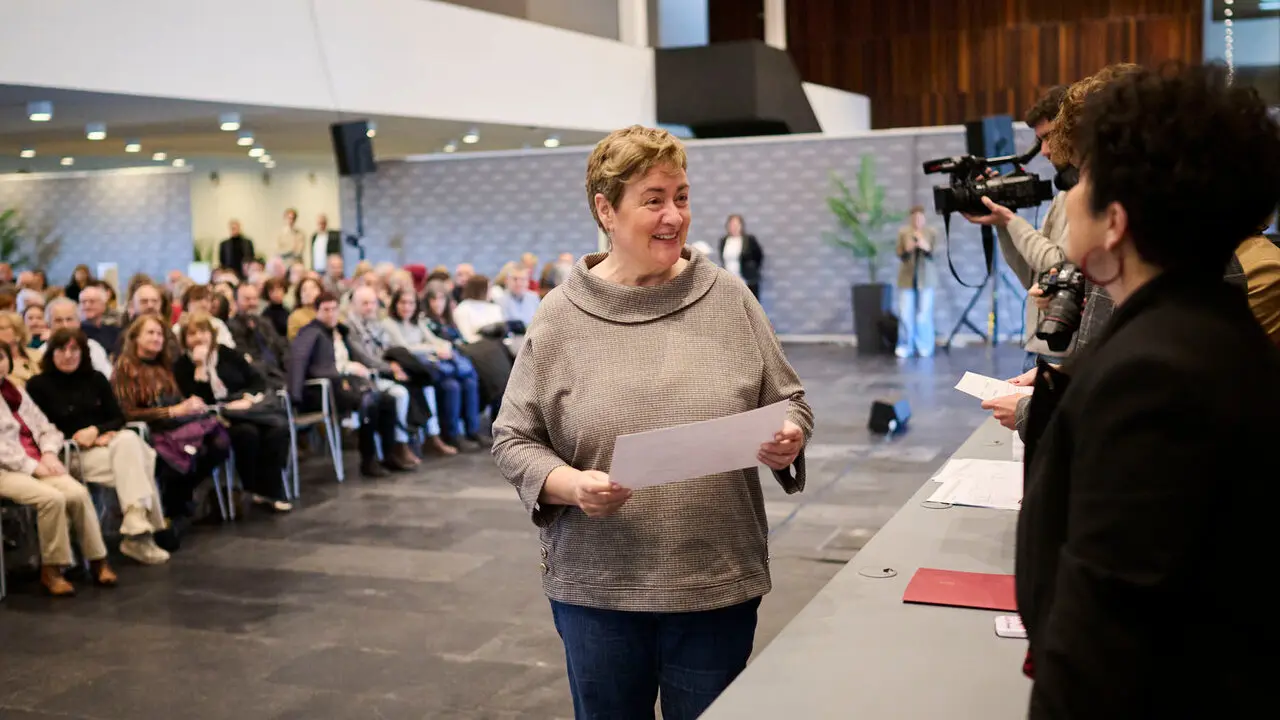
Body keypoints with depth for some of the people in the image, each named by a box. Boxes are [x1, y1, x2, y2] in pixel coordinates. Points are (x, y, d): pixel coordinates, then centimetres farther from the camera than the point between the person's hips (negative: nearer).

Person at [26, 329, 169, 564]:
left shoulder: (96, 379, 15)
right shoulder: (38, 385, 3)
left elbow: (119, 419, 11)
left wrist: (96, 430, -10)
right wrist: (77, 438, -11)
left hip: (105, 442, 4)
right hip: (70, 453, -4)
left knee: (129, 440, -33)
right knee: (133, 460, -31)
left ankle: (136, 533, -35)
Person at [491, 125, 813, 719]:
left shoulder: (729, 299, 1)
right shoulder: (560, 317, -3)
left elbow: (788, 402, 10)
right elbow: (514, 441, 1)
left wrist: (788, 439, -12)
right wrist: (570, 484, -17)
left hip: (718, 584, 1)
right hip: (597, 588, 0)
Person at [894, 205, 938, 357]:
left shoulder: (932, 233, 0)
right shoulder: (903, 232, 3)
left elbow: (935, 255, -4)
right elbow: (899, 255, 2)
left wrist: (927, 248, -24)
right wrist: (907, 249, -20)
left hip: (925, 278, -1)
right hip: (907, 278, 1)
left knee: (924, 314, -2)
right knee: (905, 313, -2)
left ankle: (925, 347, 7)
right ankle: (905, 346, 7)